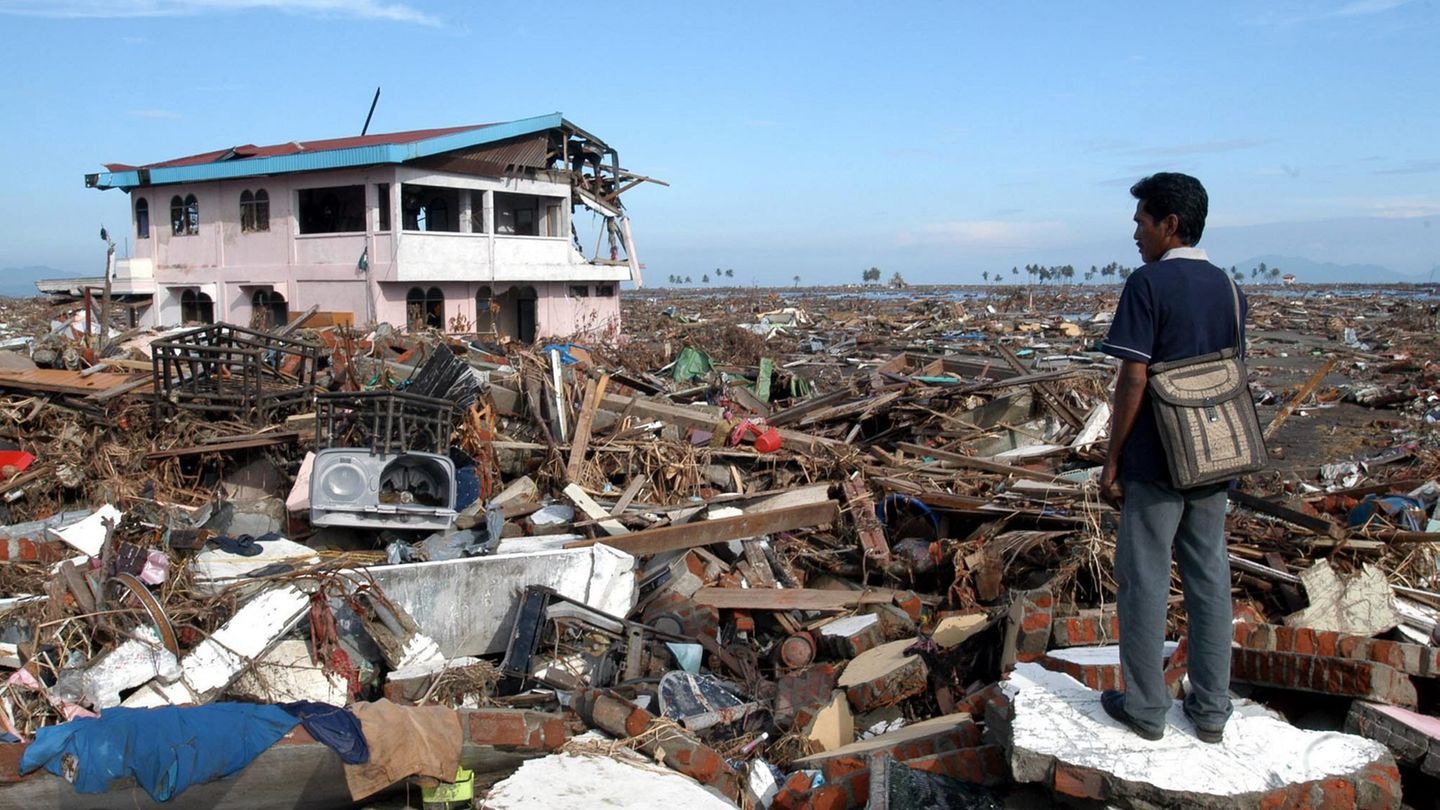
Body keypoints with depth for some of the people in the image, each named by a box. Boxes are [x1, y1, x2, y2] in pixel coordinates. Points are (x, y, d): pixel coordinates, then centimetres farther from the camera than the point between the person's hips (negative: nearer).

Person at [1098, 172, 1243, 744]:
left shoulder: (1148, 283, -13)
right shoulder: (1228, 288, 8)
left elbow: (1133, 380, -16)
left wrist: (1112, 460, -9)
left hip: (1154, 461, -6)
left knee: (1144, 581, 4)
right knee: (1209, 579, 11)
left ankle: (1145, 708, 13)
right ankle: (1210, 710, 20)